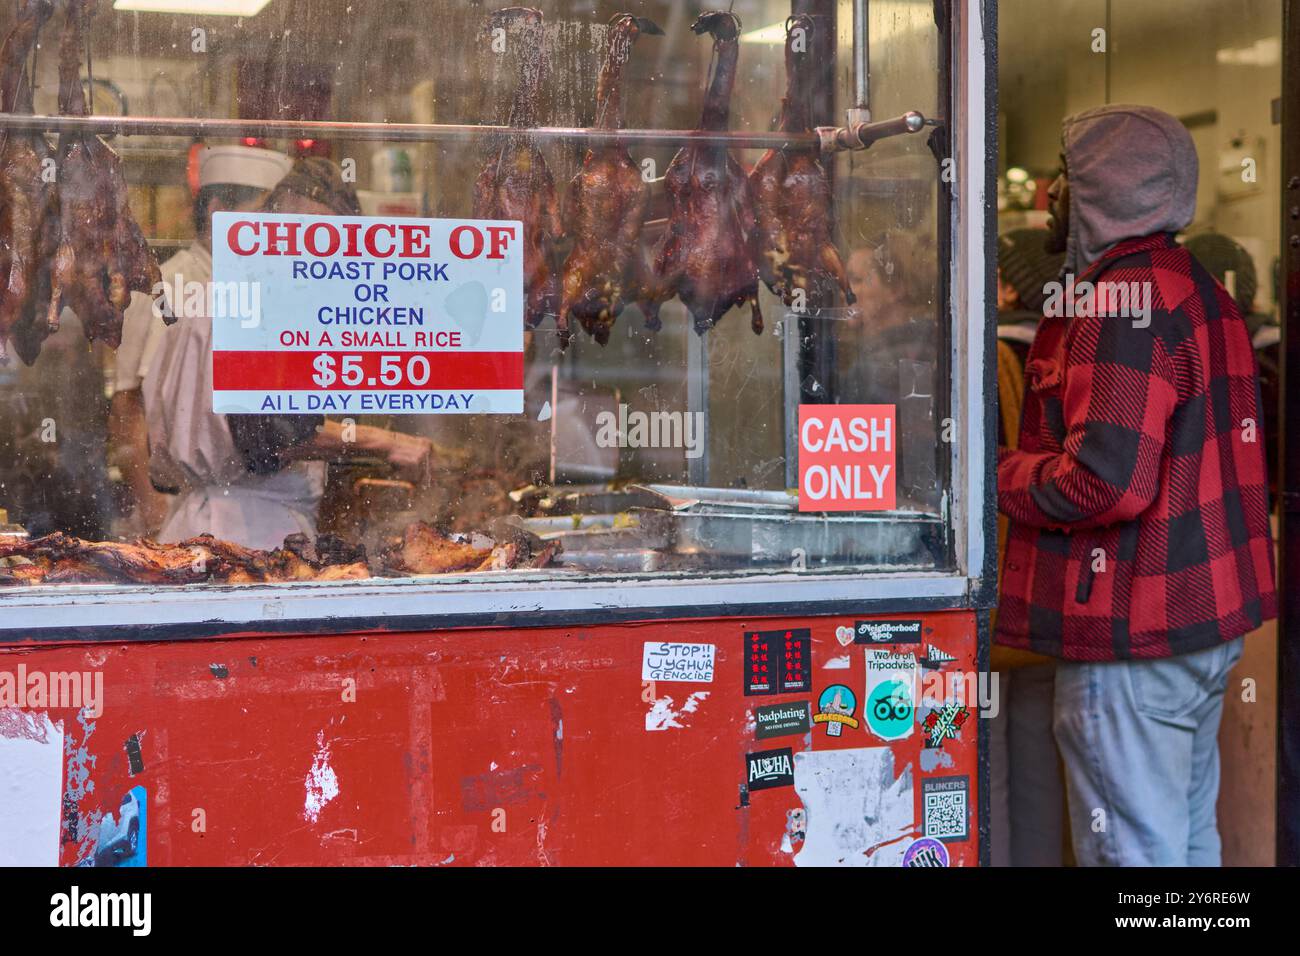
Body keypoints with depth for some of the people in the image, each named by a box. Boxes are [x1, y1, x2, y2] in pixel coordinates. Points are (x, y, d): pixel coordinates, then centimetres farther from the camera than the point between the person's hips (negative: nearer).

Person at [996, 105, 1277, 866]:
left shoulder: (1123, 299, -18)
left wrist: (997, 475, -10)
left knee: (1132, 849, -1)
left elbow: (1105, 482, -27)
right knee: (1189, 835, 20)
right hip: (1210, 617, 10)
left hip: (1133, 634, -10)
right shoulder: (1201, 288, 14)